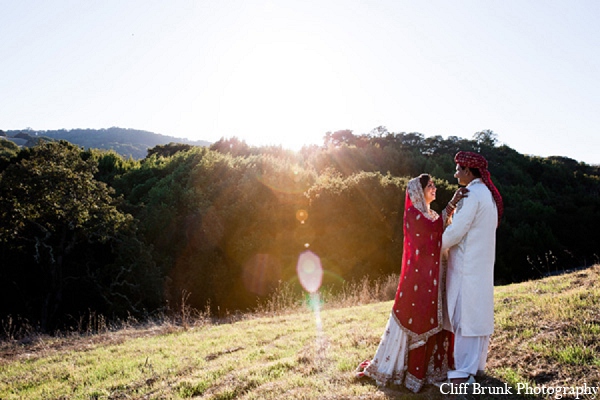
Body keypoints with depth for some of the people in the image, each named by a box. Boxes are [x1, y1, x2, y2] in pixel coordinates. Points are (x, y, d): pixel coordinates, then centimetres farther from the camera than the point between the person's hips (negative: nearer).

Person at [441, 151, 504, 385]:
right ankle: (477, 364, 24)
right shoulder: (487, 194, 15)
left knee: (465, 315, -5)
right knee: (478, 314, 14)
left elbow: (456, 231, -19)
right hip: (482, 264, 10)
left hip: (467, 266, -10)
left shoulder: (473, 194, -17)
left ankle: (465, 371, 1)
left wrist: (439, 246, -4)